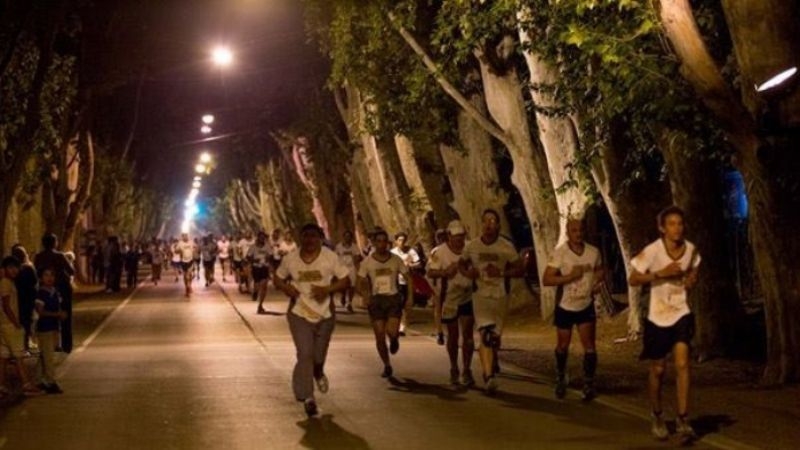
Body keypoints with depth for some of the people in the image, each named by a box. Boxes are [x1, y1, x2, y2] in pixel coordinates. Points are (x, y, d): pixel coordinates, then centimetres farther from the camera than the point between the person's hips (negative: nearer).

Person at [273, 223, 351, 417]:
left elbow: (345, 280, -5)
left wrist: (328, 289, -22)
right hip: (299, 314, 0)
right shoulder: (290, 259, -4)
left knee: (319, 355, 13)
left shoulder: (330, 257, -9)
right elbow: (278, 278, 9)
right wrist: (285, 287, -13)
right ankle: (307, 397, 2)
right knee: (305, 354, -10)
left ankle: (318, 373, 50)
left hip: (324, 314, 1)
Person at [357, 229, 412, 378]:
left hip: (394, 298, -1)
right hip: (376, 299, 1)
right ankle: (387, 366, 20)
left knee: (392, 332, -18)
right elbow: (361, 283, 4)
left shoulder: (396, 260, -1)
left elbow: (408, 277, 7)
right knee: (379, 337, 1)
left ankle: (394, 339, 22)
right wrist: (365, 296, -15)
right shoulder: (367, 262, -1)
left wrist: (409, 296, -5)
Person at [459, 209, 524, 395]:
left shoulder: (506, 247, -5)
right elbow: (461, 264, 16)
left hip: (500, 295, 1)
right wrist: (467, 273, -7)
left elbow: (520, 269, 0)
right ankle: (489, 375, -22)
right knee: (485, 334, -17)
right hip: (480, 294, -1)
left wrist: (502, 272, -17)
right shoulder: (471, 246, 0)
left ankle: (492, 363, 41)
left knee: (495, 336, 12)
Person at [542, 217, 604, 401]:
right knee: (563, 346, 13)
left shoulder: (593, 252, -3)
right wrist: (570, 276, -28)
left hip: (586, 306, 2)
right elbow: (546, 279, -20)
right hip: (565, 306, -1)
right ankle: (560, 379, 35)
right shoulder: (559, 253, -15)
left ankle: (589, 383, 2)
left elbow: (599, 270, 17)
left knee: (589, 345, -9)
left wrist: (598, 281, -4)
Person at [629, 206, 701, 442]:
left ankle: (683, 419, -9)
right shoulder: (653, 251, -15)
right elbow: (633, 280, -11)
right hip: (658, 316, -2)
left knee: (682, 363, -15)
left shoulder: (691, 250, -4)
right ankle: (657, 417, 29)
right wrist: (660, 273, -23)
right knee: (658, 369, 9)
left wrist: (692, 279, -6)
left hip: (681, 313, 2)